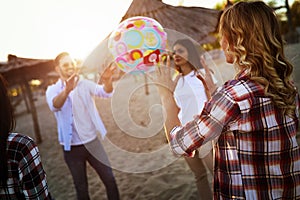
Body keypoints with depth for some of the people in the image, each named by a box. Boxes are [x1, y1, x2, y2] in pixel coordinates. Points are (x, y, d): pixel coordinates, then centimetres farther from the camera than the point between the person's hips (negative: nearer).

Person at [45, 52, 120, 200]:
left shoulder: (85, 84, -1)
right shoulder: (52, 90, -5)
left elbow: (105, 92, -18)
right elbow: (54, 106, -29)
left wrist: (107, 81, -42)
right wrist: (67, 90, -50)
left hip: (92, 142, 1)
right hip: (72, 148, -1)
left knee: (110, 179, 6)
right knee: (81, 187, 12)